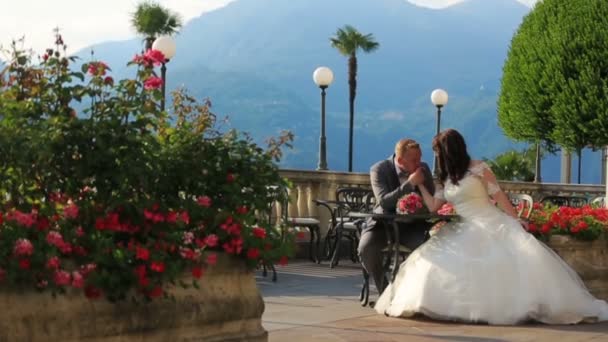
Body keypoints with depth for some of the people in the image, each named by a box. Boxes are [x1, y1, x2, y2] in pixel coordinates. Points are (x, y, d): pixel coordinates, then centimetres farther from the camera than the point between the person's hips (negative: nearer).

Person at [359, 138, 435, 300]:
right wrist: (410, 184, -32)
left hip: (412, 225, 2)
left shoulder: (423, 169, -3)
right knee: (365, 249, -29)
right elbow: (384, 202, -26)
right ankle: (384, 290, -5)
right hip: (384, 223, -1)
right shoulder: (378, 170, -13)